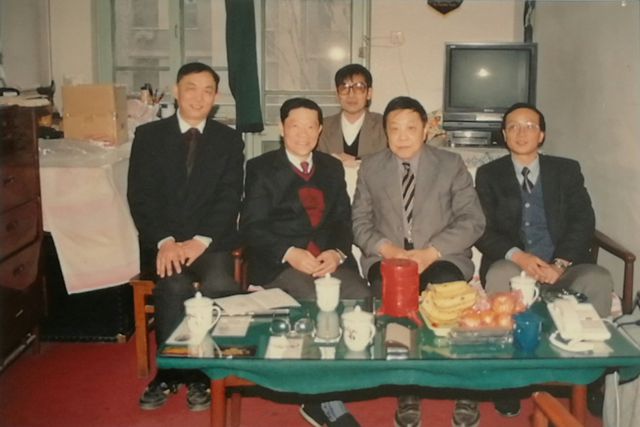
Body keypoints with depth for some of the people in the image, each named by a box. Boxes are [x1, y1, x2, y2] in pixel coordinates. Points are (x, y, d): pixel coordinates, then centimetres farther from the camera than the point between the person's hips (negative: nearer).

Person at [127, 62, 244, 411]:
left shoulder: (229, 140, 8)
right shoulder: (148, 135, 7)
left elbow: (229, 198, -2)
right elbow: (140, 196, -1)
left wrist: (200, 241, -17)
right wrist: (164, 241, -16)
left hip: (211, 240, 0)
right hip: (162, 241, 0)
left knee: (218, 285, -30)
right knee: (175, 284, -30)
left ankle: (201, 373, -11)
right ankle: (169, 371, -10)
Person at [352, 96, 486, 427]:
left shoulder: (451, 164, 6)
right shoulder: (370, 167, 10)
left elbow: (472, 221, -1)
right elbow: (360, 222, 8)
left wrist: (431, 252, -16)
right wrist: (387, 249, -13)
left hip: (442, 257, -1)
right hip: (387, 257, 1)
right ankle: (406, 389, -20)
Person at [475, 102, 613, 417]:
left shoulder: (567, 170, 13)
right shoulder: (489, 174, 10)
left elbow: (583, 222, 2)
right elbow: (482, 229, 0)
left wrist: (560, 263, -16)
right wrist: (517, 256, -19)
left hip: (563, 265, 1)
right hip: (513, 263, -1)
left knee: (599, 281, -31)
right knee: (498, 277, -36)